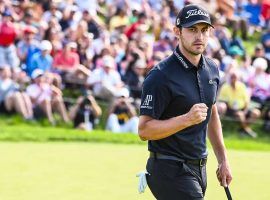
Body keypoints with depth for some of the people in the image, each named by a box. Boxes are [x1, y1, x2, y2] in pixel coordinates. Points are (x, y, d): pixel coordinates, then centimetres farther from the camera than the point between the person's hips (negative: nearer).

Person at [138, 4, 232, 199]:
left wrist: (223, 160, 20)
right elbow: (144, 130, -18)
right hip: (170, 171, -8)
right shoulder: (161, 76, -16)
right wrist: (188, 119, -28)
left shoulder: (212, 69, 9)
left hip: (199, 168, 8)